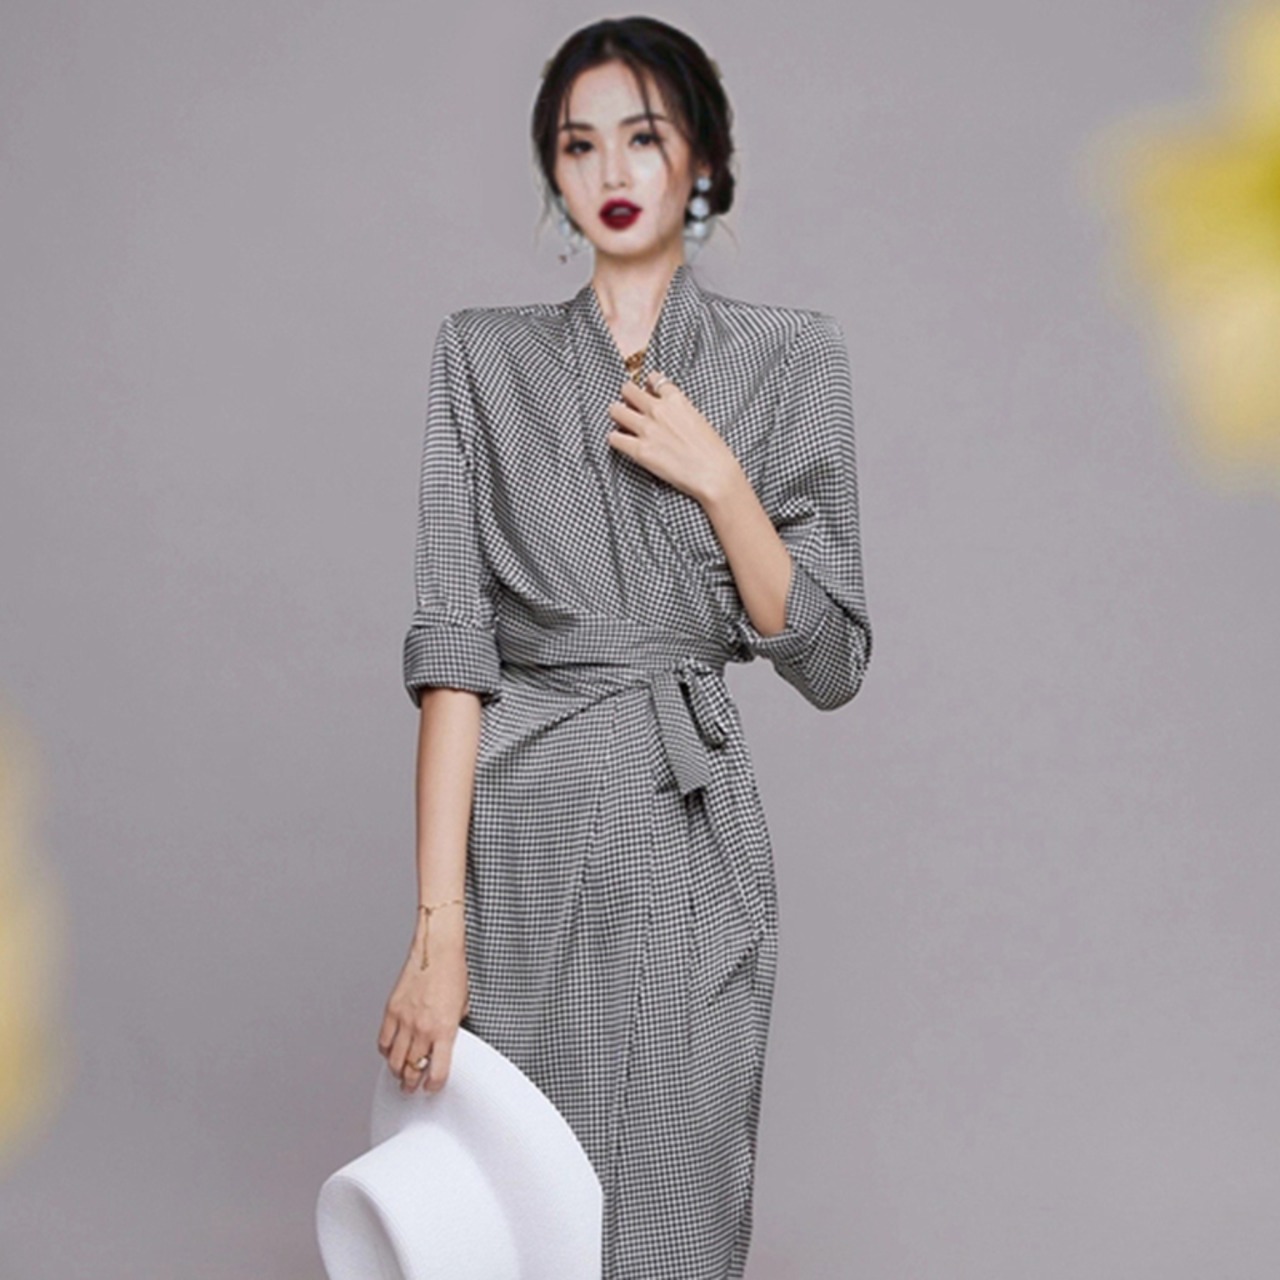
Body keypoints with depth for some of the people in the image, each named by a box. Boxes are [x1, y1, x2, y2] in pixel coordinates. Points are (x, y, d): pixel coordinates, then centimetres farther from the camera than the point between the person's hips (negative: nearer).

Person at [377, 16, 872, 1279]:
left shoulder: (787, 358, 5)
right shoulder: (485, 355, 4)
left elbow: (830, 664, 3)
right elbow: (452, 647, -5)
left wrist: (716, 478, -10)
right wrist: (438, 927, -14)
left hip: (689, 843, 0)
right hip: (515, 837, 0)